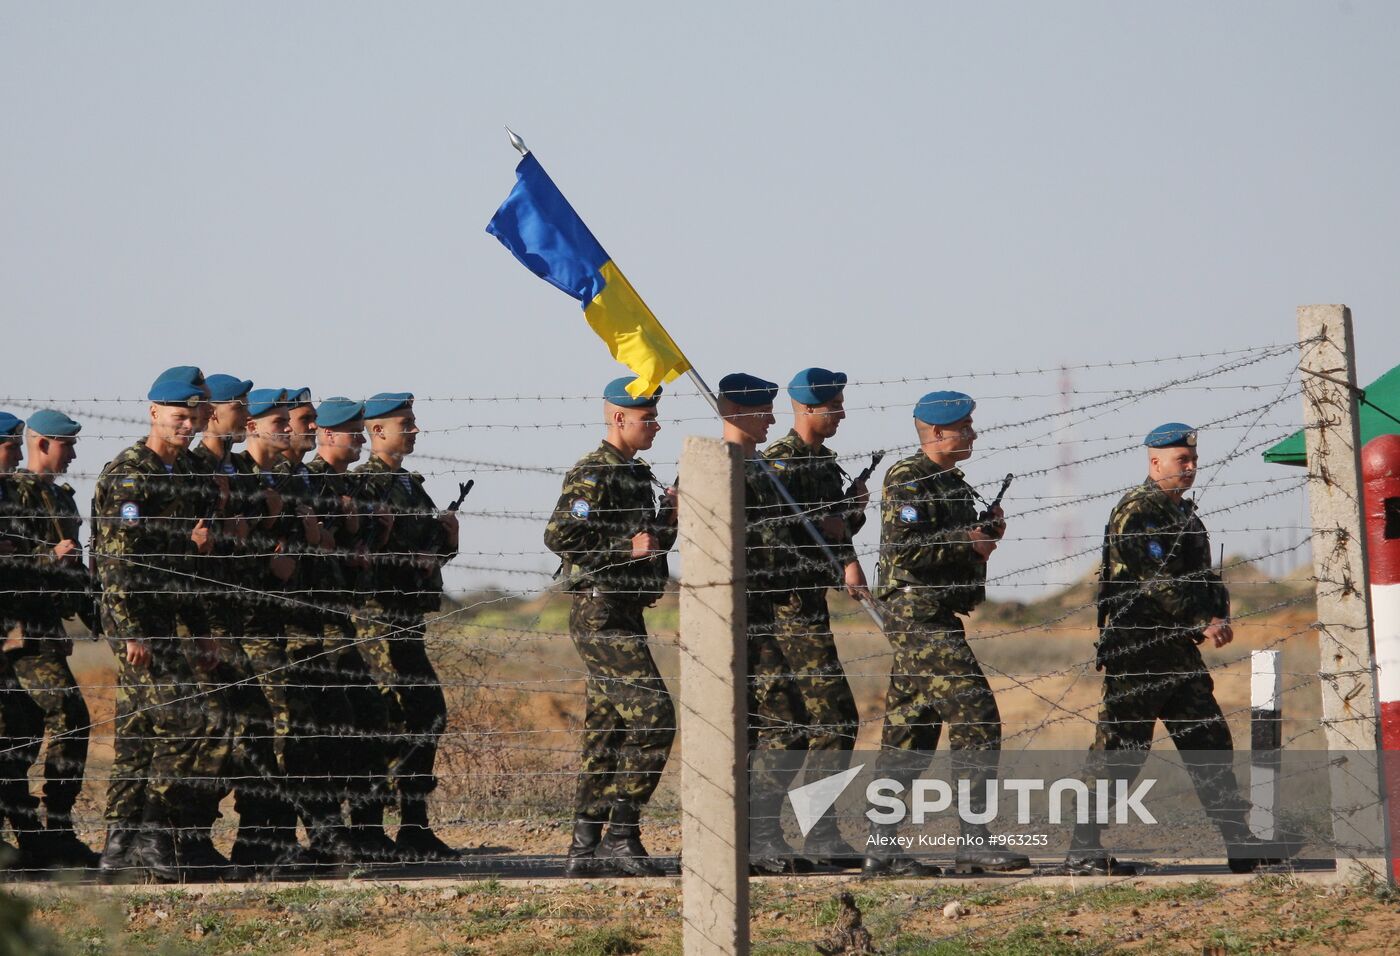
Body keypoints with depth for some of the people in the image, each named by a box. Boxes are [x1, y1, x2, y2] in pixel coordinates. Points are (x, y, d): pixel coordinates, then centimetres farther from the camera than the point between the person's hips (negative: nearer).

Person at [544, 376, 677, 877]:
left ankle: (585, 847, 10)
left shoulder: (635, 474, 19)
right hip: (602, 614, -10)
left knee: (607, 731, 9)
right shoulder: (592, 474, -11)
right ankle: (622, 835, -11)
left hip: (624, 615, 10)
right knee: (653, 716, -14)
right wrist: (626, 547, -21)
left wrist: (668, 518, 8)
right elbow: (559, 535, -22)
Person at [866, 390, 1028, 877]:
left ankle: (881, 849, 11)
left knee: (909, 732, 9)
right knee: (976, 718, -14)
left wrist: (984, 534, 7)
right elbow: (901, 548, -21)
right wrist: (967, 542, -15)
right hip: (919, 614, -10)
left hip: (937, 617, 10)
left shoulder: (952, 483, 19)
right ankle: (973, 840, -15)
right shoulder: (907, 479, -11)